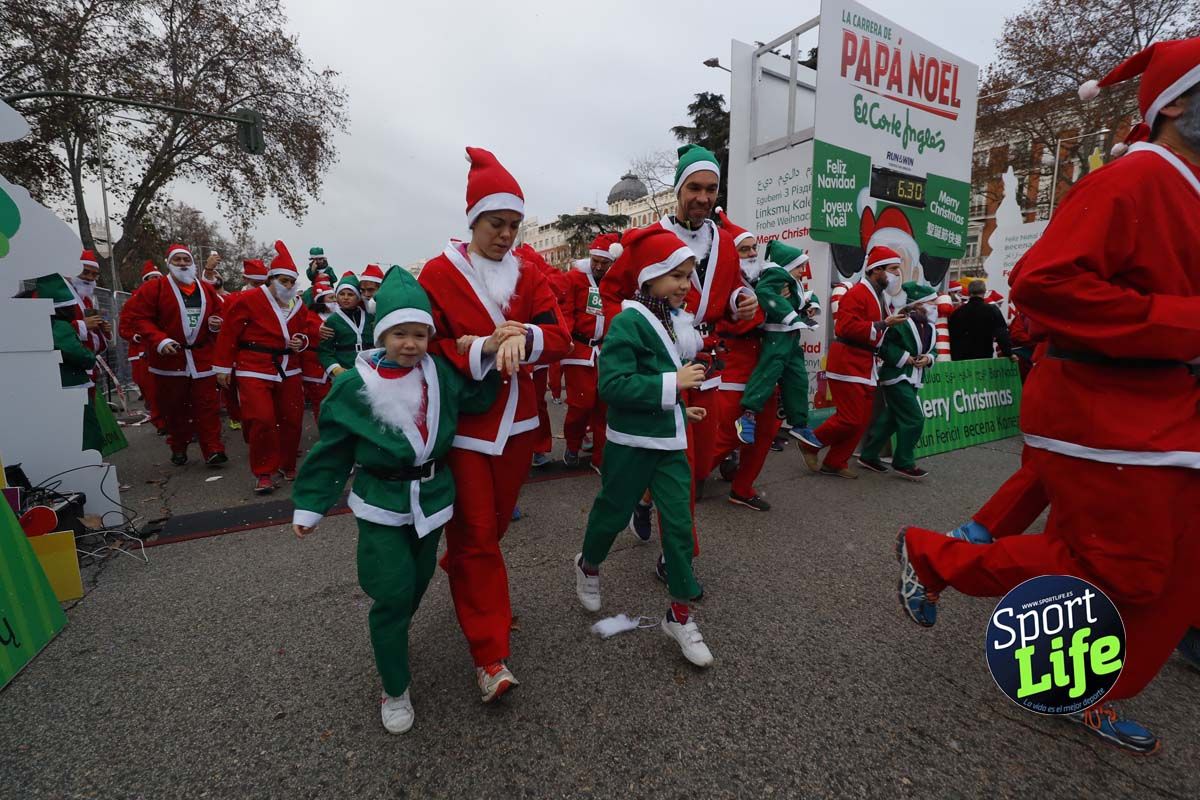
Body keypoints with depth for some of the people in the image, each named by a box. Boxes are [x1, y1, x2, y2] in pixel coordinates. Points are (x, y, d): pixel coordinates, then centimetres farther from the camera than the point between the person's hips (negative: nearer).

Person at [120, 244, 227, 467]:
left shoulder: (208, 290, 9)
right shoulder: (155, 288, -2)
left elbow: (221, 313, 21)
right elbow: (134, 315, -6)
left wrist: (217, 323, -4)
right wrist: (159, 340, -18)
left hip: (202, 358, 2)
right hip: (169, 357, -1)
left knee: (207, 405, -2)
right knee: (173, 407, 9)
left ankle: (213, 450, 1)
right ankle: (178, 449, 24)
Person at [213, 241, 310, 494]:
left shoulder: (298, 306, 8)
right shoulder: (250, 300, -8)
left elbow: (304, 333, 22)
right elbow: (229, 333, -4)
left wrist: (301, 343, -3)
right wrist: (223, 367, -3)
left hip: (289, 371, 5)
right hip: (255, 371, -5)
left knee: (292, 419, 6)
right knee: (262, 420, -12)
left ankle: (288, 466, 25)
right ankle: (263, 473, 4)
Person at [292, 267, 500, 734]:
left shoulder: (440, 372, -6)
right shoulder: (354, 385, -13)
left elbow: (476, 401, 0)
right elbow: (332, 451, -6)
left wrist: (488, 357, -13)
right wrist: (310, 505, -4)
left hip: (432, 497, 4)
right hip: (381, 504, -3)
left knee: (418, 584, 20)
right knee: (393, 593, -5)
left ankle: (392, 638, 50)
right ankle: (394, 688, 18)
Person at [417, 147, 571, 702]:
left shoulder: (527, 275, 7)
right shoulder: (439, 273, -4)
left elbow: (560, 338, -3)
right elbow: (425, 345, -9)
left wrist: (523, 337, -24)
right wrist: (482, 348, -23)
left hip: (516, 421, 4)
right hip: (463, 423, -4)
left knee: (494, 525, 17)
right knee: (476, 536, -1)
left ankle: (460, 575, 48)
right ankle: (490, 655, 9)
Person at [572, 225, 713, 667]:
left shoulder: (677, 319, 7)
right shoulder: (628, 322, -17)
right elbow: (612, 385, -25)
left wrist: (679, 407, 11)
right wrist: (672, 384, -24)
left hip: (671, 440, 6)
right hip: (630, 442, -6)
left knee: (679, 522, 6)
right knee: (613, 512, 13)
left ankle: (680, 613, 21)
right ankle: (588, 564, 45)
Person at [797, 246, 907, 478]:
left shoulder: (877, 296, 18)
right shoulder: (857, 294, -14)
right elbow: (847, 328, -25)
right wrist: (883, 324, -22)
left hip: (864, 365, 10)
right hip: (847, 364, -10)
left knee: (862, 421, 9)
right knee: (850, 419, -10)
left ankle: (834, 463, 17)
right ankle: (810, 444, 10)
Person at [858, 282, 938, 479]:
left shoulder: (930, 328, 10)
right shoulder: (902, 323, -17)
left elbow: (933, 350, 19)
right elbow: (883, 345, -20)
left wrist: (928, 359, -3)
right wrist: (904, 358, -19)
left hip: (912, 380, 9)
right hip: (897, 378, -9)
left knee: (890, 419, 12)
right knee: (914, 419, -10)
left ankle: (868, 456, 22)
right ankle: (903, 463, 4)